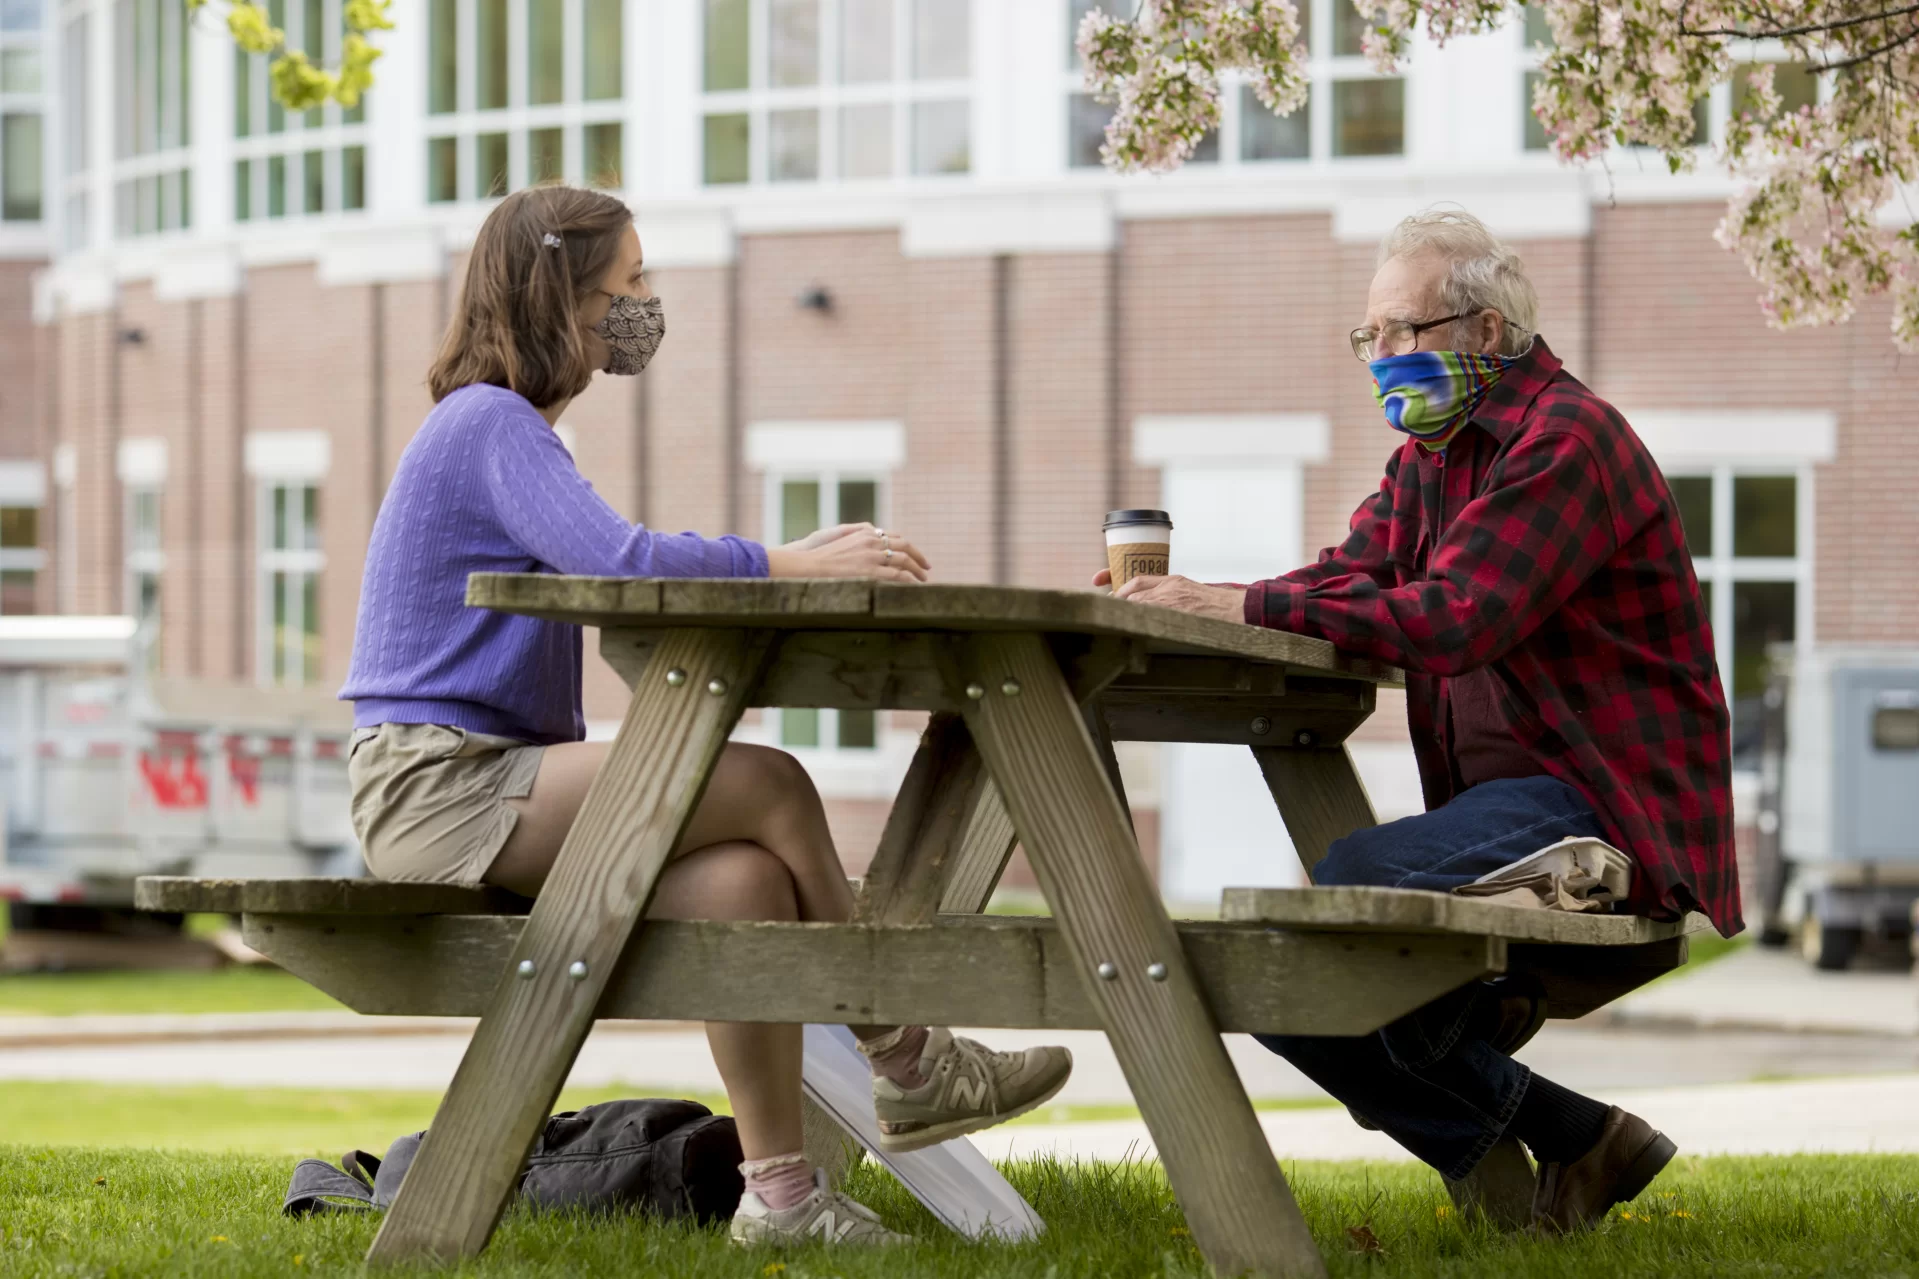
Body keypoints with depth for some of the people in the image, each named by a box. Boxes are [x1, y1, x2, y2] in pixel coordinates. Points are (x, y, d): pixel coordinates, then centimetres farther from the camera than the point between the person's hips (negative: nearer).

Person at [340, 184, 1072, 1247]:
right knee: (770, 789, -18)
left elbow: (628, 573, 16)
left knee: (744, 878, -13)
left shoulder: (510, 429, 22)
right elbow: (620, 563, -26)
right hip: (434, 788, -9)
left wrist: (792, 562, 3)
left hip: (492, 781, 9)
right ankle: (908, 1067, -4)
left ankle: (778, 1187, -17)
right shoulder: (488, 423, -10)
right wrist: (788, 564, -18)